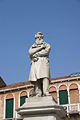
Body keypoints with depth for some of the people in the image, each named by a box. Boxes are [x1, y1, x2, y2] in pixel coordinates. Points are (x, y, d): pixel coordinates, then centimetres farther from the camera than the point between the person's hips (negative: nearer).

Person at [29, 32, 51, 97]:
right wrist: (40, 47, -2)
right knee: (37, 79, -11)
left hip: (44, 62, -2)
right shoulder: (32, 46, 25)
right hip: (35, 63, 2)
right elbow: (30, 52, 2)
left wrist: (36, 54, -1)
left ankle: (46, 92, -31)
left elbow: (46, 52, -2)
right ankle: (38, 94, -17)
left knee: (45, 77, -21)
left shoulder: (47, 45, 19)